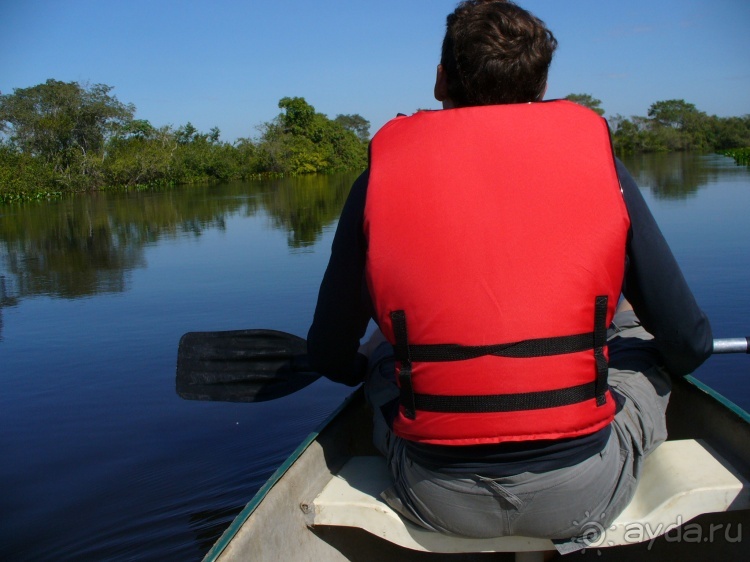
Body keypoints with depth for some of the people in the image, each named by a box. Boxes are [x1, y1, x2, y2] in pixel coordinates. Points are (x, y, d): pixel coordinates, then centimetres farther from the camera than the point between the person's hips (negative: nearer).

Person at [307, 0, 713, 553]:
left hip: (439, 503, 1)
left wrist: (367, 367, 29)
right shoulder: (596, 156, -2)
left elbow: (331, 356, 4)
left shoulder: (383, 172, -2)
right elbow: (690, 345, 2)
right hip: (585, 496, 0)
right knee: (639, 335, 26)